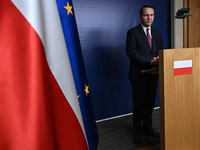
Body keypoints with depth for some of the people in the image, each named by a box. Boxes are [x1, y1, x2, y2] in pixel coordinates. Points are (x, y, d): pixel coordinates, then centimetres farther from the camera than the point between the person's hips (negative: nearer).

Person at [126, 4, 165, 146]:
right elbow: (131, 52, -15)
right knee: (139, 105, 5)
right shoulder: (133, 32, -5)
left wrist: (160, 59, -15)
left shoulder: (157, 33, 13)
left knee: (150, 104, 15)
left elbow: (162, 50, 10)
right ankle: (138, 132, 20)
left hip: (153, 74, 5)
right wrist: (149, 62, -22)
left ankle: (147, 128, 31)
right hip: (139, 75, -5)